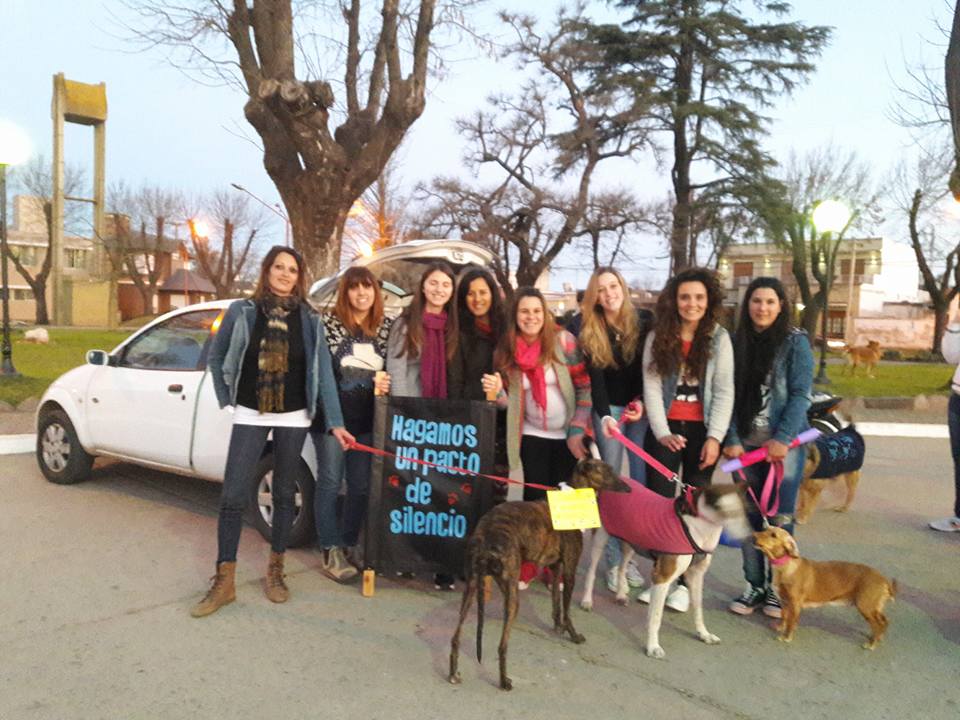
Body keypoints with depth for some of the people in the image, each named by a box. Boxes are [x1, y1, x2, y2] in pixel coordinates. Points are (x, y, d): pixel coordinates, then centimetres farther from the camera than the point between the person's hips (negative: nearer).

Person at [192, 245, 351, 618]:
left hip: (293, 418, 1)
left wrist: (335, 422, -7)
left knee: (284, 494, 11)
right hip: (250, 416, -1)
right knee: (233, 497, -4)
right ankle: (223, 582, 8)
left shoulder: (309, 320, -1)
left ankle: (275, 570, 28)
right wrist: (228, 398, 4)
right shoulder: (241, 311, -2)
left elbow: (323, 372, -3)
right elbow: (216, 356, 10)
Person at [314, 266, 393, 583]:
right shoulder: (327, 321, -4)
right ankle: (330, 552, 12)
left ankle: (349, 545, 24)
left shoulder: (387, 327, 6)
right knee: (330, 482, 3)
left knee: (361, 485, 9)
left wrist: (385, 385, -8)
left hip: (367, 420, 4)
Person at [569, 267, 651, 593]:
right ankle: (615, 560, 6)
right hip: (608, 409, -1)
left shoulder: (644, 320, -2)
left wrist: (643, 401, -11)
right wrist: (604, 415, -22)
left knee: (643, 481, 0)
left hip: (640, 405, 1)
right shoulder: (586, 327, -4)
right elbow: (594, 376, -11)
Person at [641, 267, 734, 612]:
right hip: (665, 430, 1)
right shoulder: (658, 337, 2)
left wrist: (715, 436, -12)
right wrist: (662, 432, -12)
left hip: (701, 431, 0)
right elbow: (651, 387, -2)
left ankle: (685, 581, 13)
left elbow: (724, 392, -3)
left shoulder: (719, 338, 1)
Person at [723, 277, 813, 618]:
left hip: (784, 444, -3)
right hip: (747, 444, 3)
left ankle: (777, 587, 16)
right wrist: (731, 439, -6)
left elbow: (800, 395, -7)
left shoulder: (795, 342, -2)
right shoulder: (737, 342, 6)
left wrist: (783, 439, -15)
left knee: (780, 517, 3)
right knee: (749, 517, 7)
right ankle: (753, 586, 18)